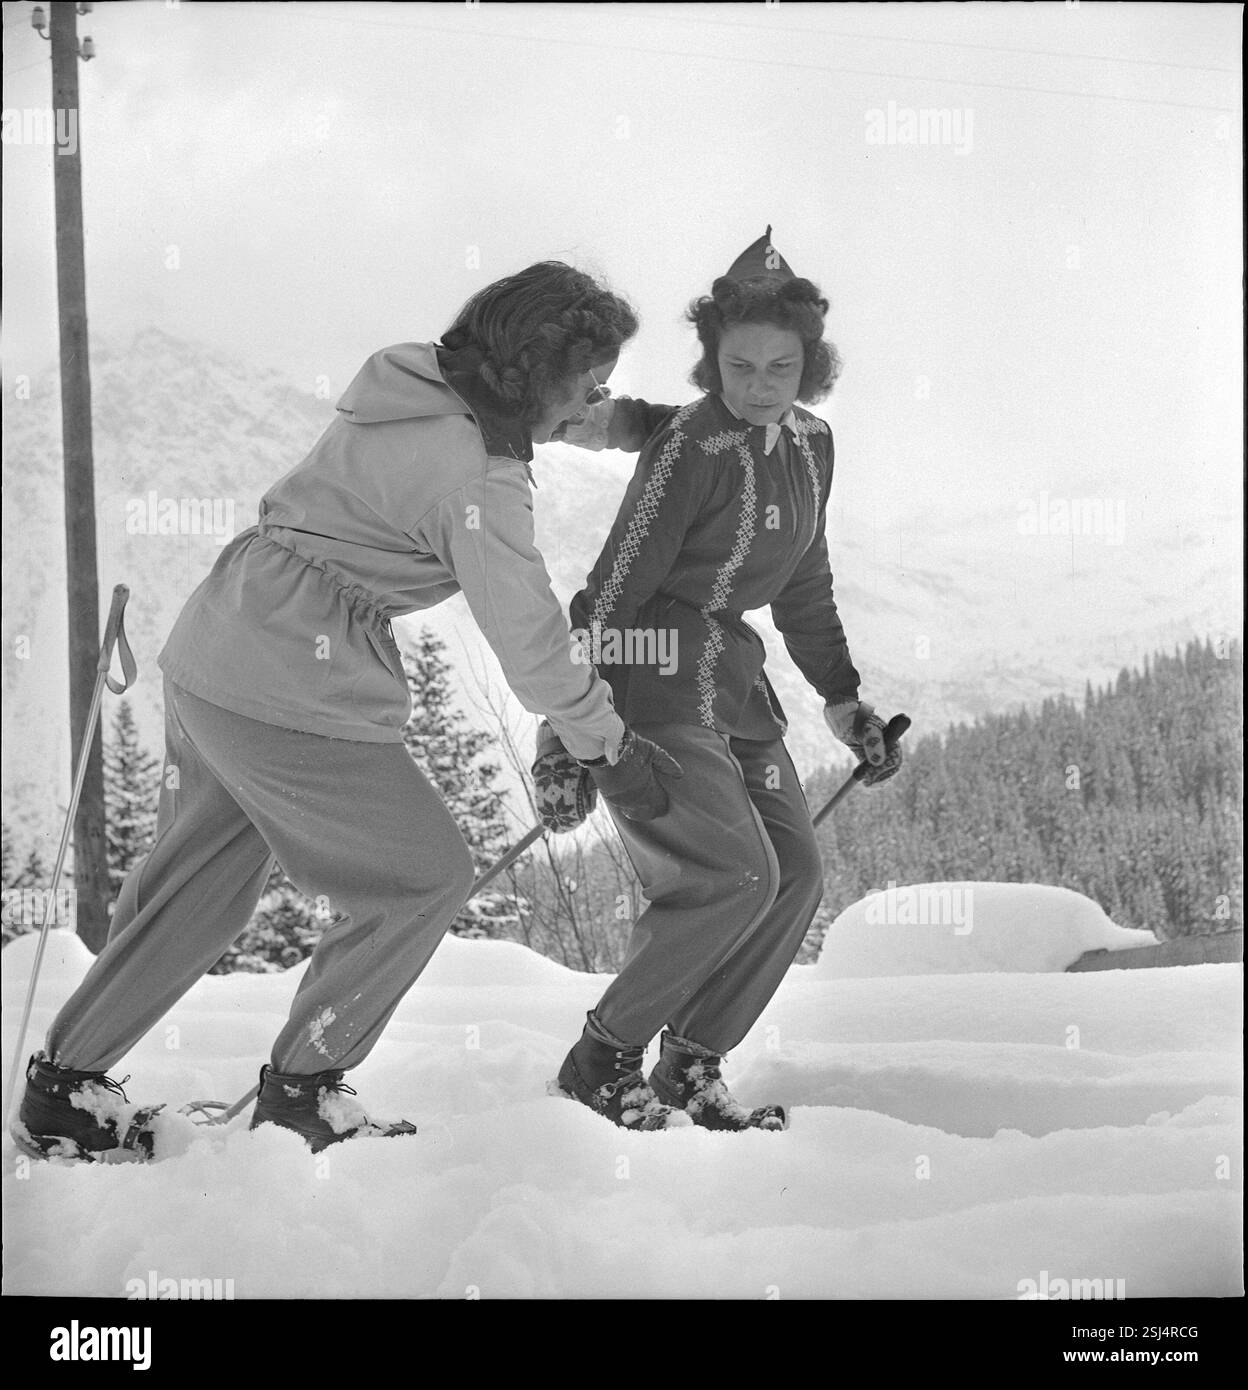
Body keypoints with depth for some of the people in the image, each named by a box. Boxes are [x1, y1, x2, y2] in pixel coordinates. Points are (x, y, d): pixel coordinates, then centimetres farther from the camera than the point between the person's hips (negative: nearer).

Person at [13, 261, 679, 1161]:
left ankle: (64, 1086, 29)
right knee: (425, 876, 6)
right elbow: (530, 646, -13)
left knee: (199, 883, 20)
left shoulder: (403, 383, 4)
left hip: (208, 655, 9)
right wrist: (613, 748, -2)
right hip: (292, 696, -9)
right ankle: (301, 1095, 17)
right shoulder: (479, 482, -19)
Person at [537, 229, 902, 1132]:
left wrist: (843, 698, 21)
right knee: (738, 873, -17)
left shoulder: (811, 446, 8)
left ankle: (691, 1066, 11)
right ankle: (603, 1056, -1)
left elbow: (803, 585, 20)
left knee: (795, 871, 2)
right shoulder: (692, 446, -16)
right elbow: (615, 584, -18)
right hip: (653, 675, -8)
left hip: (735, 677, 8)